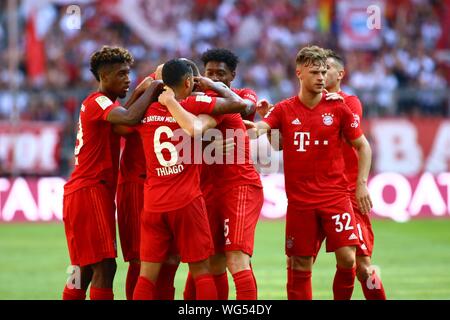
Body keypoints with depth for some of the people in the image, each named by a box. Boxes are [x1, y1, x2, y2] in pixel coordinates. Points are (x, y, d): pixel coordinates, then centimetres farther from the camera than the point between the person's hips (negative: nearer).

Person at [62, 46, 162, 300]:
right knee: (104, 266, -14)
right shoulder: (98, 102, -13)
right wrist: (153, 88, -18)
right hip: (89, 191, -10)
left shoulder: (107, 104, 19)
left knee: (86, 269, 11)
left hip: (95, 191, 10)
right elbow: (131, 118, -31)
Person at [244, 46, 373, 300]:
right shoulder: (284, 110, 4)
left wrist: (362, 183, -2)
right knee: (300, 265, 3)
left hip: (336, 196, -1)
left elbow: (363, 146, 8)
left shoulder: (338, 108, 2)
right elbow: (261, 127, -12)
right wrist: (255, 127, -35)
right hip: (299, 200, 1)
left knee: (347, 258, -12)